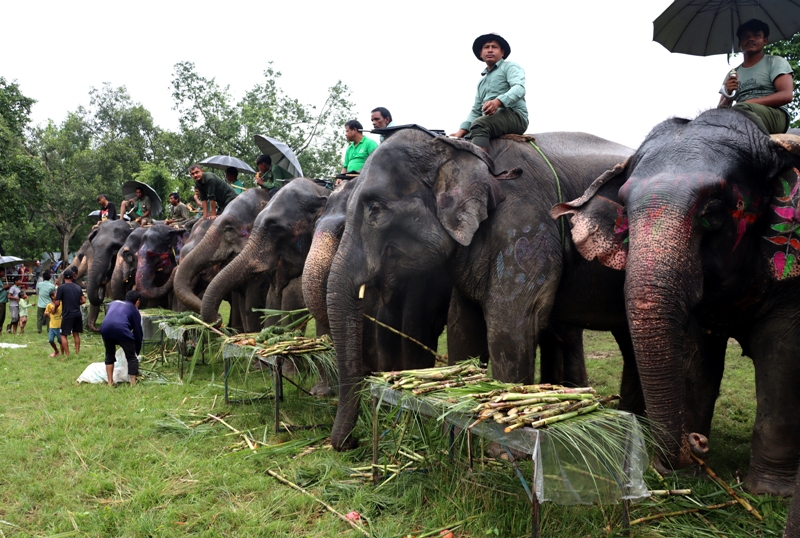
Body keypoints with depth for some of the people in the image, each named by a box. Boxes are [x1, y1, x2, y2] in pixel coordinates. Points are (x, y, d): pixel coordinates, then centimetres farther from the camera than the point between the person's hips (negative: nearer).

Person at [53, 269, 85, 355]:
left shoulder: (61, 287, -8)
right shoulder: (78, 287, 7)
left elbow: (57, 303, -8)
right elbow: (83, 300, 5)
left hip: (67, 315, -5)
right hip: (77, 314, 5)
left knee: (63, 335, 2)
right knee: (76, 334, 15)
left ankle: (67, 355, -3)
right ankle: (77, 353, 16)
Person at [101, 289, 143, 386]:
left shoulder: (113, 303, 35)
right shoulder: (134, 309, 23)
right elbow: (138, 332, 22)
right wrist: (137, 351, 32)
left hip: (105, 329, 4)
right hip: (121, 330, -4)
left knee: (109, 355, 25)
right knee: (132, 357, 11)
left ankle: (110, 382, 26)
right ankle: (133, 384, 7)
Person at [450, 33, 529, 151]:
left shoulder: (510, 67, 8)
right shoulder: (482, 81, 30)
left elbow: (519, 88, -13)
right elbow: (476, 111, 27)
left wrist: (498, 101, -32)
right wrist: (462, 130, 8)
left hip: (514, 115, -7)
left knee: (479, 124, -35)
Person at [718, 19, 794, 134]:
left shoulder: (775, 62, 11)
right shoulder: (732, 74, 23)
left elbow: (786, 95, -5)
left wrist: (748, 103, -15)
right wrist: (728, 95, -8)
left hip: (775, 115, -3)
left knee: (740, 109, -35)